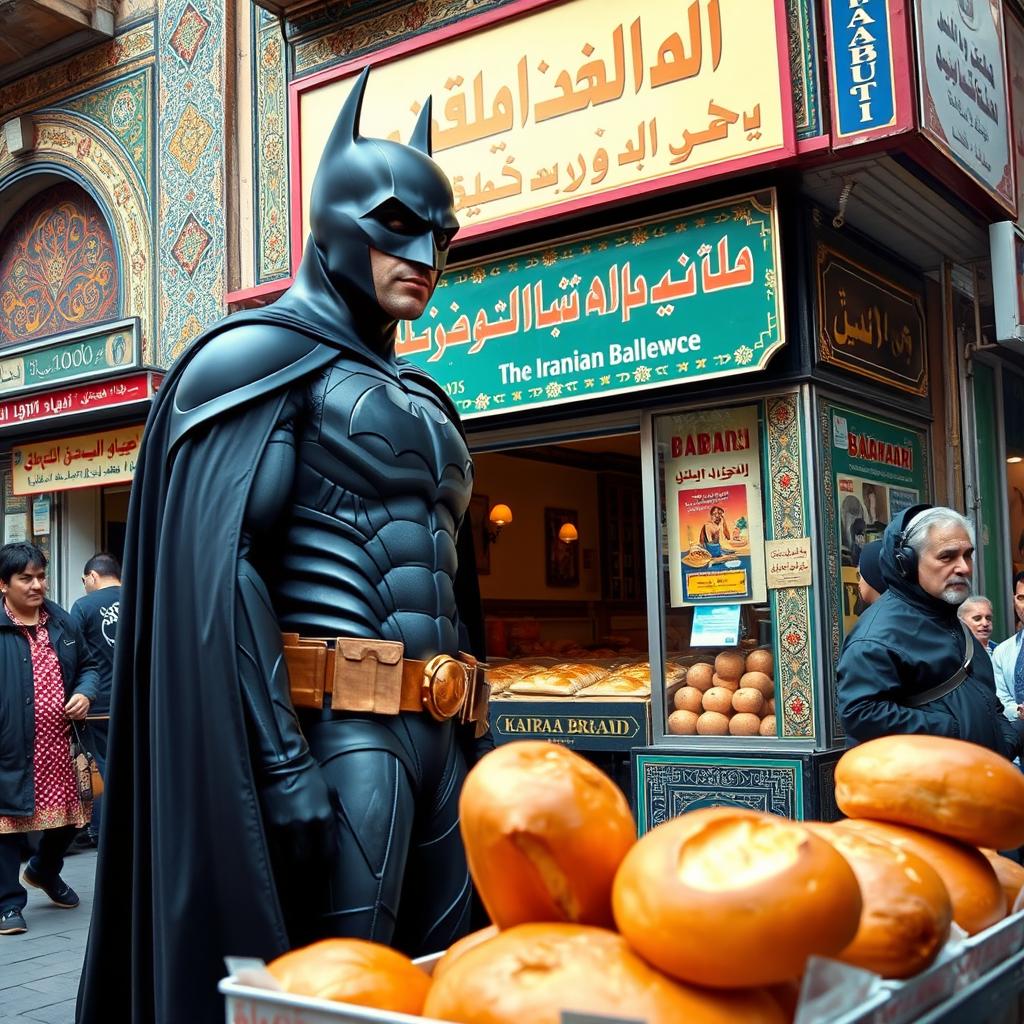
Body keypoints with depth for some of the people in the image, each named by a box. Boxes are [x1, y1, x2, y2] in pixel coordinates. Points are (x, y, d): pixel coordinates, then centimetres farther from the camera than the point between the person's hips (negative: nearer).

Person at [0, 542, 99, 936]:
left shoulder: (63, 622, 9)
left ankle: (44, 871, 45)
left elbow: (87, 666, 20)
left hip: (60, 745, 6)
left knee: (69, 816, 18)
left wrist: (85, 693, -2)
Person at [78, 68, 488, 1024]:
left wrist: (470, 741, 18)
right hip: (339, 729, -8)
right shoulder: (266, 355, -3)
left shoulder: (421, 400, 21)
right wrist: (283, 764, -22)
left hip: (436, 731, 8)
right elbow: (218, 566, -15)